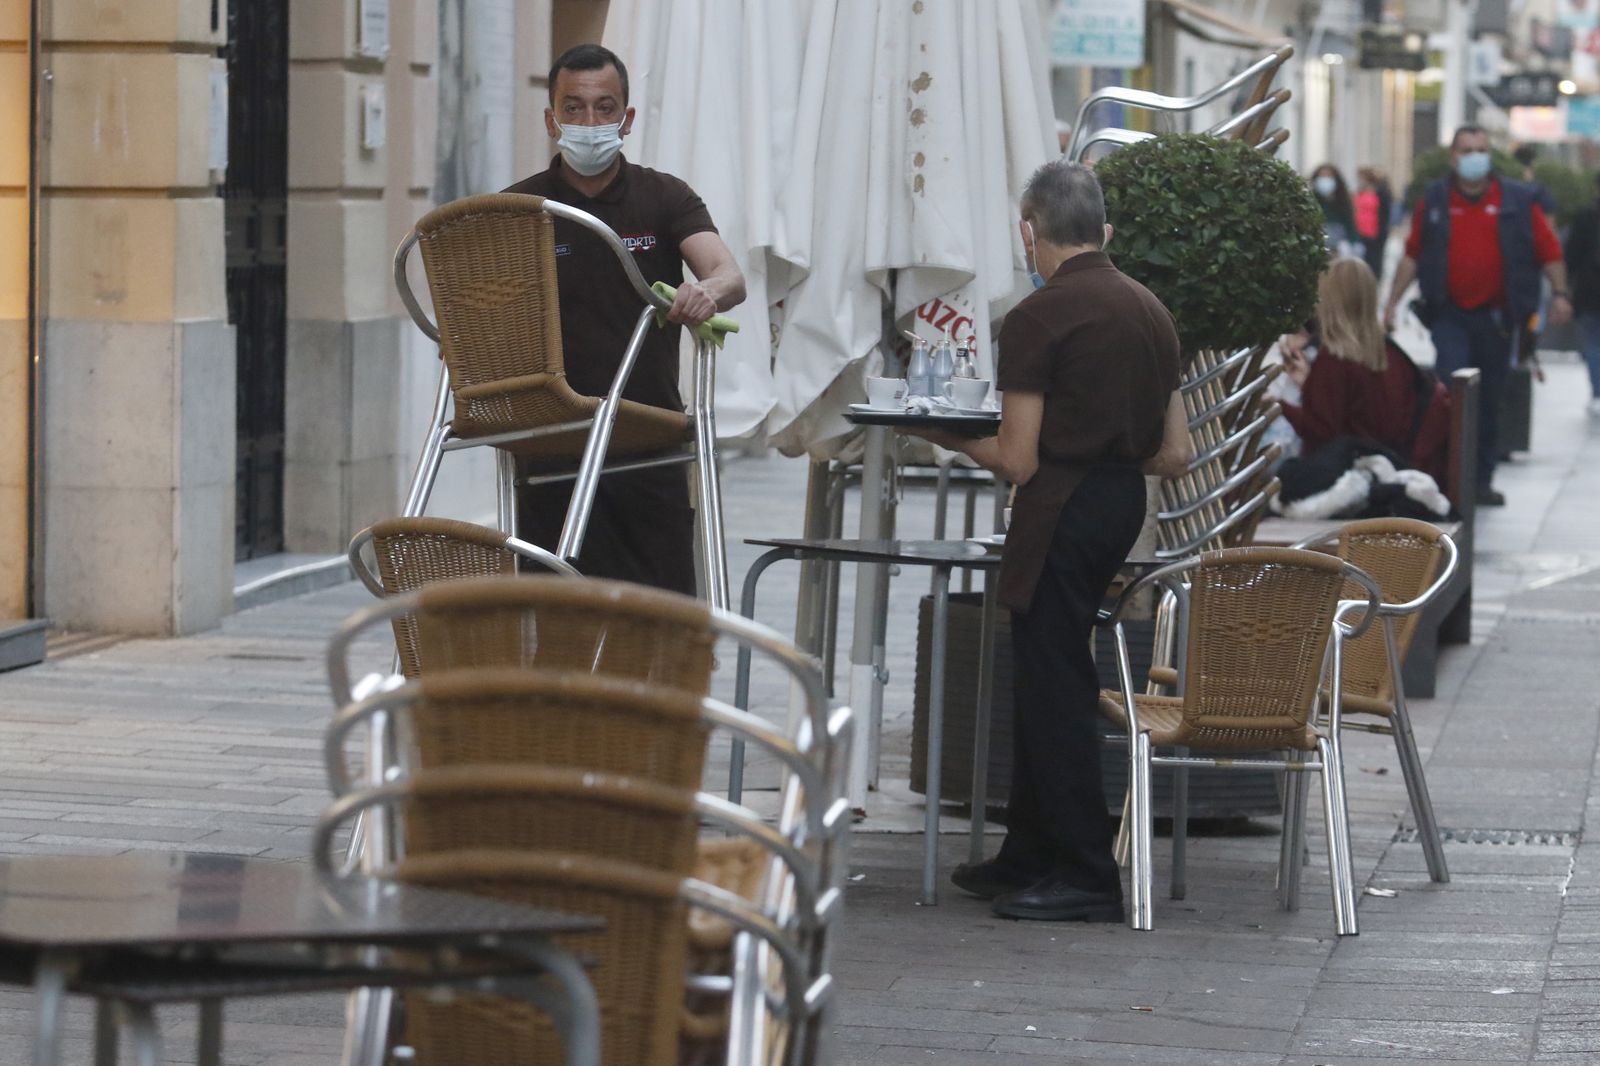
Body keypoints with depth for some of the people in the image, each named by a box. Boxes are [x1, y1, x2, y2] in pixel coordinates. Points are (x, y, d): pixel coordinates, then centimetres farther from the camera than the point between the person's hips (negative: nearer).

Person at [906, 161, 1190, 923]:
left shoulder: (1039, 318, -13)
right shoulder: (1150, 311, 10)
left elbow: (1019, 461, -13)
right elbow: (1174, 455, 10)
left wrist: (951, 436, 4)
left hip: (1061, 509, -8)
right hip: (1125, 504, 8)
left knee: (1053, 689, -1)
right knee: (1049, 681, 18)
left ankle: (1085, 876, 0)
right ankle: (1028, 857, 26)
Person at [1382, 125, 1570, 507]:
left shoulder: (1518, 201, 3)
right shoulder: (1434, 200, 5)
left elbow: (1549, 252, 3)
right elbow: (1413, 256, 9)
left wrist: (1560, 293, -9)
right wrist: (1392, 302, 7)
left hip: (1497, 317, 1)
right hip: (1450, 314, -1)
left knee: (1490, 400, 9)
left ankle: (1482, 479, 19)